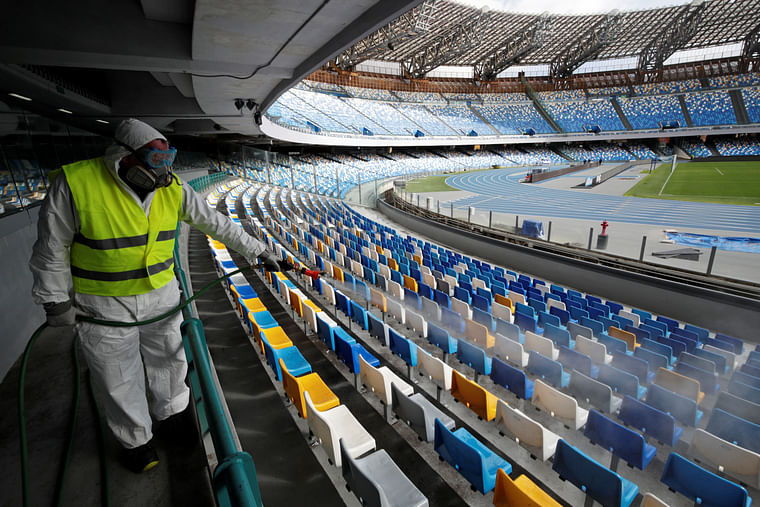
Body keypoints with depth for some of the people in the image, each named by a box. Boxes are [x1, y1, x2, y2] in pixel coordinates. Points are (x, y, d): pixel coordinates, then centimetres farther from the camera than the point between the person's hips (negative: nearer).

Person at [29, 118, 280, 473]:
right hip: (104, 306, -3)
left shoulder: (172, 189, -9)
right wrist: (55, 300, -5)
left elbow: (216, 223, -2)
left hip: (162, 295, 4)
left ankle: (171, 411, 49)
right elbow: (52, 247, -9)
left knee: (169, 360, 21)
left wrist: (256, 250, 0)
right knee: (118, 379, 15)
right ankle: (135, 439, 40)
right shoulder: (75, 183, -20)